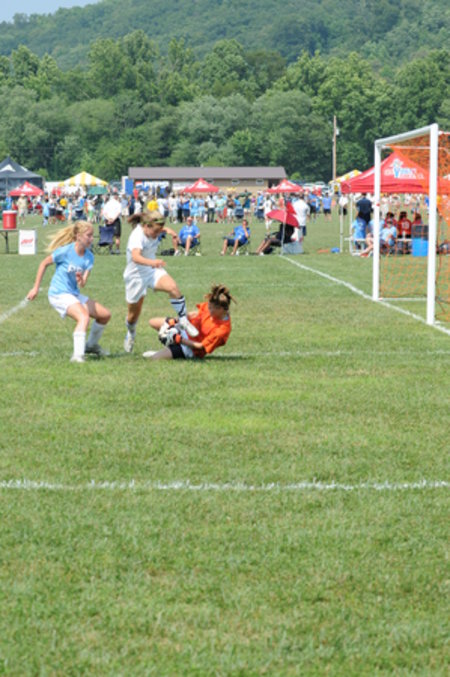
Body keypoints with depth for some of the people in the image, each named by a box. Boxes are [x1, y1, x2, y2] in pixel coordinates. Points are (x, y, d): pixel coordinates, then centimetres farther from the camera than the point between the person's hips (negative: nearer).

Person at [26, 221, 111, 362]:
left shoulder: (89, 257, 0)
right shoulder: (65, 251, -16)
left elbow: (82, 284, -7)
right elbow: (44, 264, -3)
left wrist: (81, 280, -33)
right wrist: (36, 288, -1)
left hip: (74, 294, 8)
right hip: (59, 294, -8)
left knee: (105, 315, 8)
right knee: (84, 316, -32)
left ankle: (91, 345, 29)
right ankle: (78, 355, -35)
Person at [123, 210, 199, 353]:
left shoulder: (152, 230, -9)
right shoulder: (137, 236, -32)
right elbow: (136, 257, -54)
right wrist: (152, 262, -71)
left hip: (153, 271, 5)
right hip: (136, 275, -5)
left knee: (173, 287, -27)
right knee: (134, 312, 11)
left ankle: (183, 320, -16)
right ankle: (130, 335, 43)